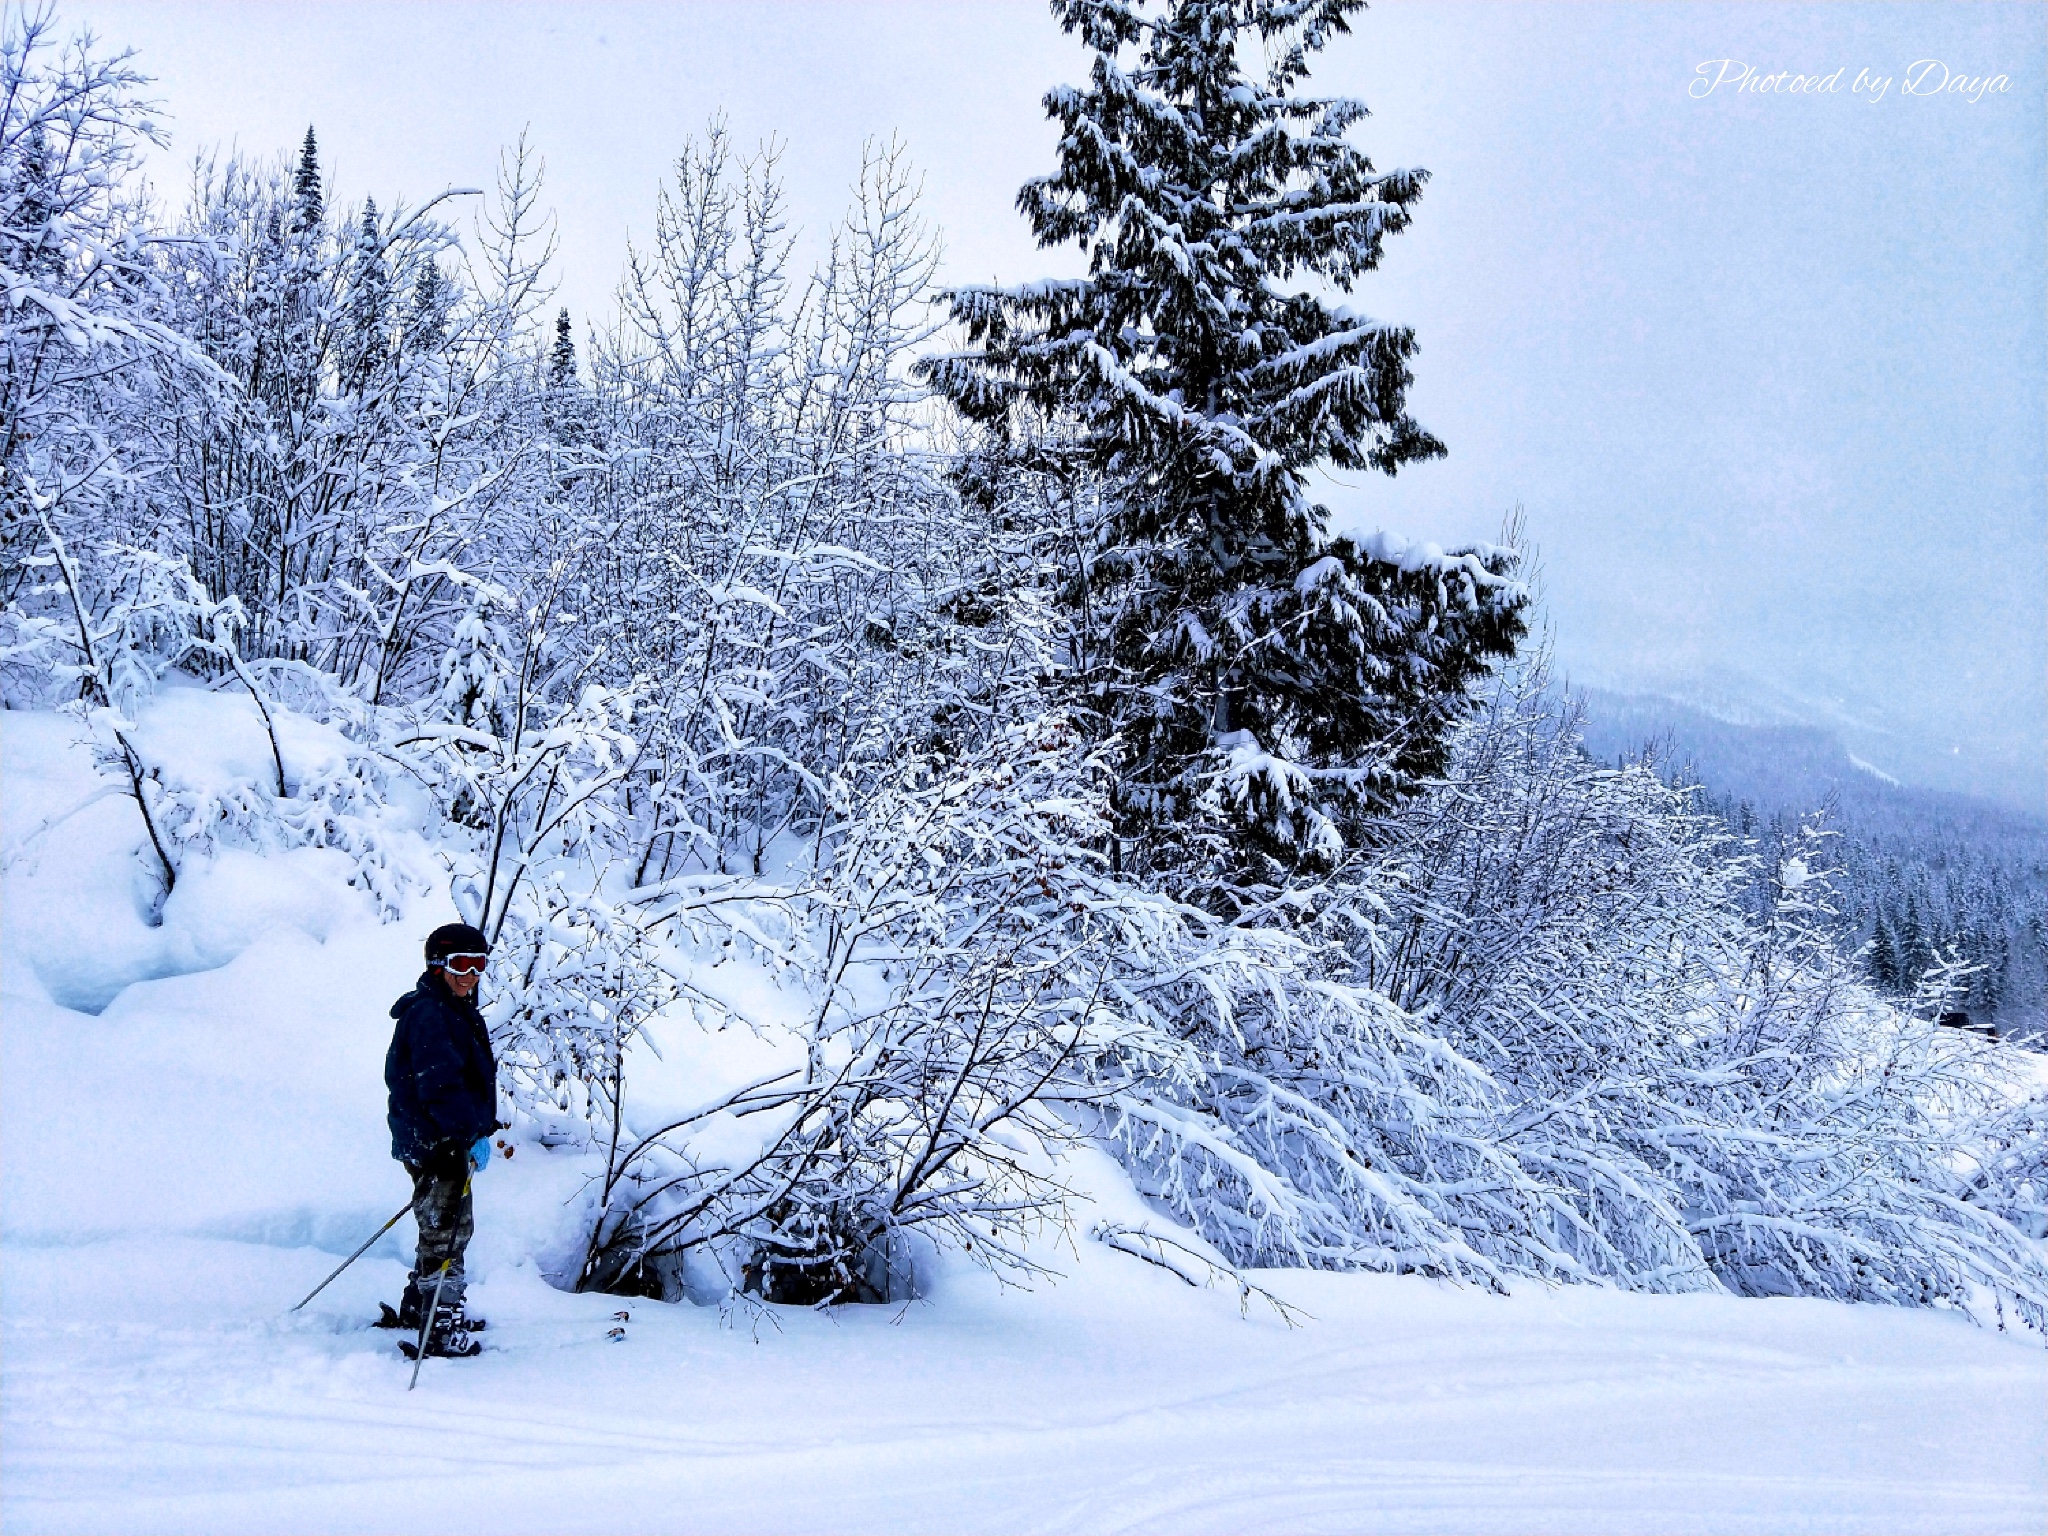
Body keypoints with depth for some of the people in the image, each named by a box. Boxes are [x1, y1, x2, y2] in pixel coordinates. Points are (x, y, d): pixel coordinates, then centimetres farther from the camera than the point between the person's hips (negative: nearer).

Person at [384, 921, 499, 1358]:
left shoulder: (459, 1011, 15)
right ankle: (440, 1330, 0)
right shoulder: (428, 1014, -18)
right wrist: (473, 1132, -27)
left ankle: (418, 1308, 34)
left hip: (449, 1139, 11)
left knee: (453, 1226, 20)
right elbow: (440, 1084, -26)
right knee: (445, 1231, -6)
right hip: (434, 1141, -11)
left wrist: (480, 1126, 18)